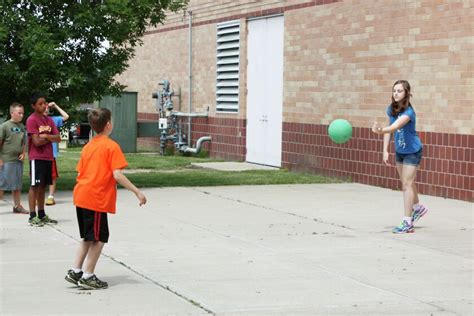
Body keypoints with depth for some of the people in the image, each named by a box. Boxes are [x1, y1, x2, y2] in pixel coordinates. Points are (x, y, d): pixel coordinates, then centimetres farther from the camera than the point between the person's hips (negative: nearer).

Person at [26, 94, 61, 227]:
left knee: (42, 186, 12)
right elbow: (37, 142, -17)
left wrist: (46, 136, -12)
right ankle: (32, 216, -5)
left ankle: (42, 215, 18)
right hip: (36, 158, -7)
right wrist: (50, 139, -3)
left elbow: (58, 138, 5)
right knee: (35, 186, -6)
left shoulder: (49, 120, 12)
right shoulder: (31, 120, -10)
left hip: (48, 157, 7)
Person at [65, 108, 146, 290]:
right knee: (99, 239, 2)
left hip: (81, 197, 8)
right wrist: (137, 192, -13)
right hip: (96, 200, -8)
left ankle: (75, 271, 17)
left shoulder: (88, 146, 14)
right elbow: (117, 175, -16)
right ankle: (88, 277, 4)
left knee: (88, 238, 19)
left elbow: (81, 172, 15)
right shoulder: (111, 146, -9)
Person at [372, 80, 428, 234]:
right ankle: (418, 207, 45)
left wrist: (380, 130, -62)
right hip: (399, 151, 7)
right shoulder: (391, 109, -7)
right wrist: (385, 150, -5)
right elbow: (390, 129, 2)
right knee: (406, 182, 21)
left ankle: (407, 223, -9)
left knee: (406, 184, -11)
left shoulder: (408, 112, -28)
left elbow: (394, 127, -44)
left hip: (412, 152, -7)